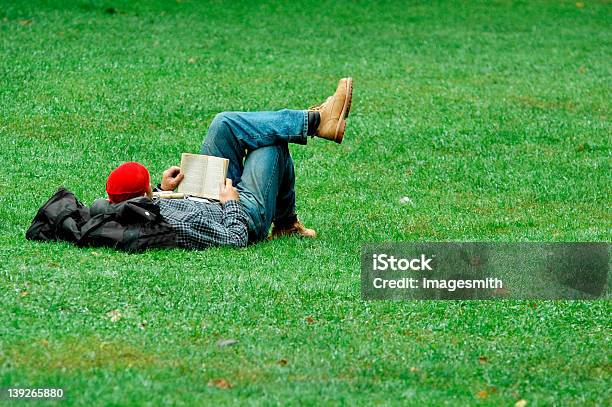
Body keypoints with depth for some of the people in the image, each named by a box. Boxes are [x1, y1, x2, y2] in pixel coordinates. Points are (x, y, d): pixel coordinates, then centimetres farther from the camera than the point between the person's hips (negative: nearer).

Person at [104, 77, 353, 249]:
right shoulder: (179, 223, -45)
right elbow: (236, 240, -34)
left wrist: (162, 191, -7)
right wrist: (230, 203, -20)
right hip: (245, 215, -7)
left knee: (224, 124, 3)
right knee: (273, 145, 4)